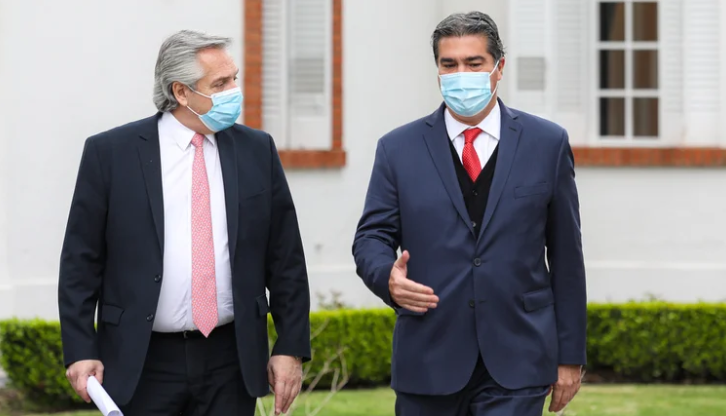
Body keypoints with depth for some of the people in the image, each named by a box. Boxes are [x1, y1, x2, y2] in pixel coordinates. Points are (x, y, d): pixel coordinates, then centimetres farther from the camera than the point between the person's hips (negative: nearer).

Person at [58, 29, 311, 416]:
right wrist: (79, 351, -8)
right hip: (143, 363, -2)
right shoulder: (110, 153, -2)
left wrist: (291, 347, 2)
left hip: (231, 362, 2)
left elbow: (285, 259, 8)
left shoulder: (256, 150, 6)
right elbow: (80, 262, -1)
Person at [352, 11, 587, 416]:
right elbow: (372, 236, 5)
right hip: (429, 363, 2)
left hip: (515, 365, -1)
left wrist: (570, 354, 5)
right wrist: (388, 278, -19)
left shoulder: (547, 143, 4)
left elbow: (566, 255, 6)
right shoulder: (399, 148, 5)